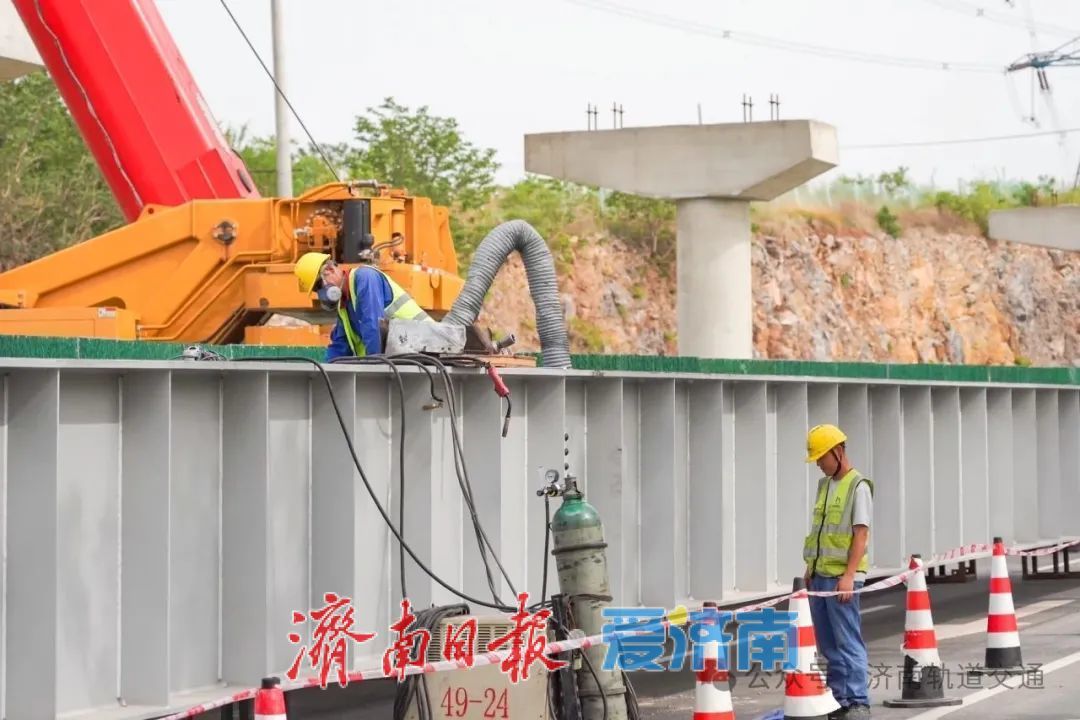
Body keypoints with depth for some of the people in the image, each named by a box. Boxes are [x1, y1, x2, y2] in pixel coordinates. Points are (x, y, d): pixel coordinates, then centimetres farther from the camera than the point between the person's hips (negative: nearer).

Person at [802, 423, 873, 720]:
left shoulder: (858, 486, -7)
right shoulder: (824, 485, 16)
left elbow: (861, 534, -13)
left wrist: (848, 576, -19)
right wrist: (810, 568, 17)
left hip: (842, 576, -8)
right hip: (820, 574, 8)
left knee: (848, 642, -8)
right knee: (828, 643, 9)